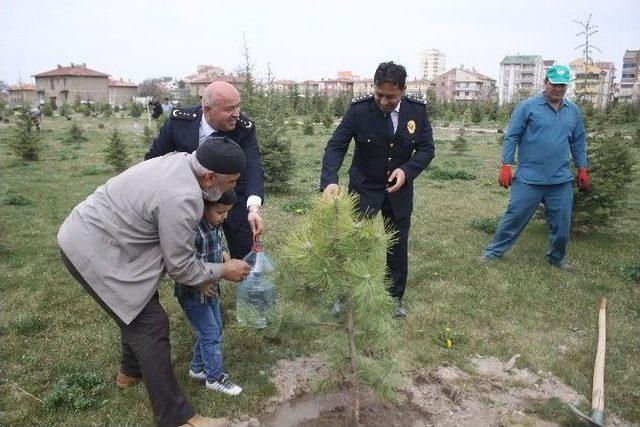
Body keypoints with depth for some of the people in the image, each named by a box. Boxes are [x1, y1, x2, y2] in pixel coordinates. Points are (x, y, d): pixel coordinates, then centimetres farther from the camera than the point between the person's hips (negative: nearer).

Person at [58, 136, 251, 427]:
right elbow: (181, 268, -17)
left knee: (140, 304, 23)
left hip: (87, 229, 10)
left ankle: (131, 372, 45)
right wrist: (223, 271, -3)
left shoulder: (182, 160, -3)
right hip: (92, 252, -10)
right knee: (149, 324, -6)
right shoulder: (182, 199, -30)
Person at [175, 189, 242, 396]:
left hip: (210, 288, 9)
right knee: (210, 335, 3)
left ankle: (197, 368, 39)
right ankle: (215, 377, 22)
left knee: (215, 330, 20)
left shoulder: (216, 224, -2)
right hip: (192, 292, -9)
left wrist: (222, 254, -3)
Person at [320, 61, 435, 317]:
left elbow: (427, 149, -2)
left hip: (399, 189, 3)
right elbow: (336, 146, -19)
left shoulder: (417, 111, -9)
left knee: (398, 244, 12)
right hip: (364, 188, -2)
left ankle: (395, 296, 31)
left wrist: (407, 170, -21)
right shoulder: (359, 110, -17)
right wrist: (329, 181, -35)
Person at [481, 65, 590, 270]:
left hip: (561, 181, 4)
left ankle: (557, 258, 31)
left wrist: (582, 170, 15)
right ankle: (494, 251, 15)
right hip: (529, 179, -4)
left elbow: (578, 143, 18)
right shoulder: (527, 106, -5)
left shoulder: (574, 111, 10)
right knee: (514, 218, 1)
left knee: (561, 224, 12)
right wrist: (506, 167, -11)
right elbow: (512, 137, -6)